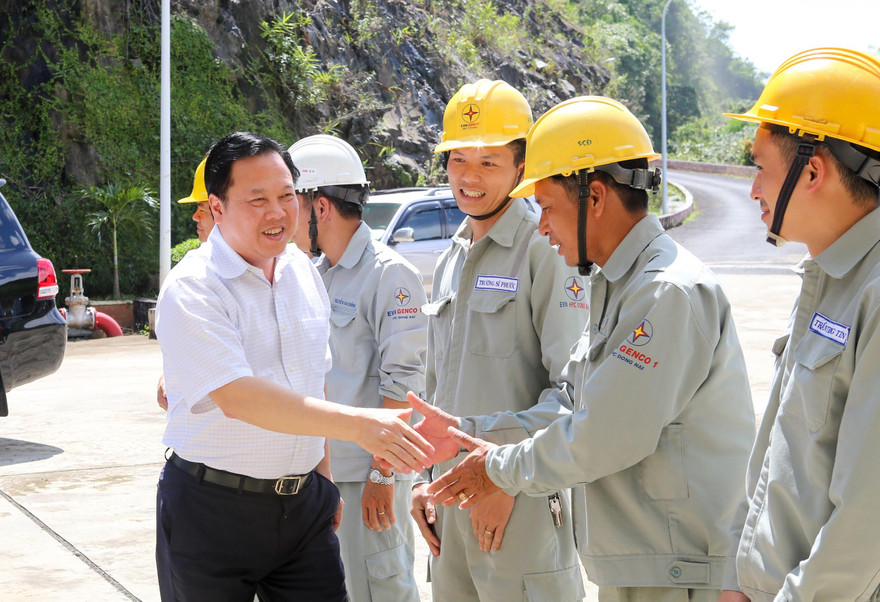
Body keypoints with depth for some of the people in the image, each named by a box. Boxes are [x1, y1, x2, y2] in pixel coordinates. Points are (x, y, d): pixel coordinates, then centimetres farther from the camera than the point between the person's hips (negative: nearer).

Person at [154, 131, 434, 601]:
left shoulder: (302, 270, 8)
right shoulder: (192, 289, -16)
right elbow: (237, 397, -28)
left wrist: (322, 473, 14)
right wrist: (356, 425, -32)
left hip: (303, 504, 6)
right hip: (212, 510, -6)